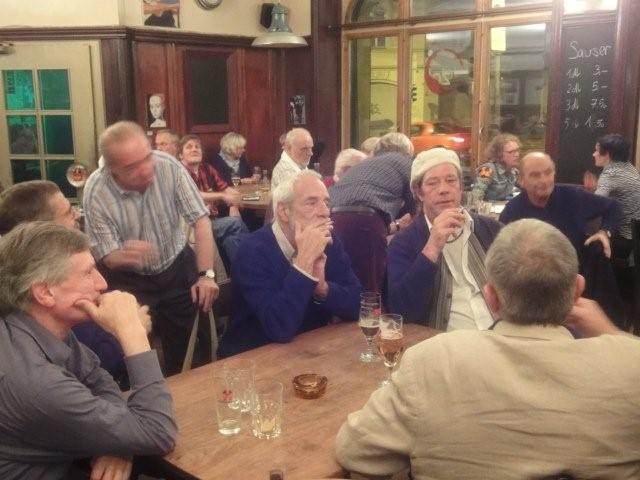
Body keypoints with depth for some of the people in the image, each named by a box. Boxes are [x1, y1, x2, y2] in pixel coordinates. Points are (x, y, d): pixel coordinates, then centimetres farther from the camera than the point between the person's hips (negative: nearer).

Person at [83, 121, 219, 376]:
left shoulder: (168, 165, -19)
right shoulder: (96, 192, -21)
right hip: (129, 278, -1)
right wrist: (123, 256, -39)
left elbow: (200, 219, -14)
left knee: (184, 347, 1)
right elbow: (107, 257, -15)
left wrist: (206, 274, -21)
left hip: (177, 267, 2)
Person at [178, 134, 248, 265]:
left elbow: (229, 190, 12)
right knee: (236, 223, -24)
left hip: (215, 221, 5)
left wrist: (234, 209, -8)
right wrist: (222, 196, -25)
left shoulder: (207, 169, 15)